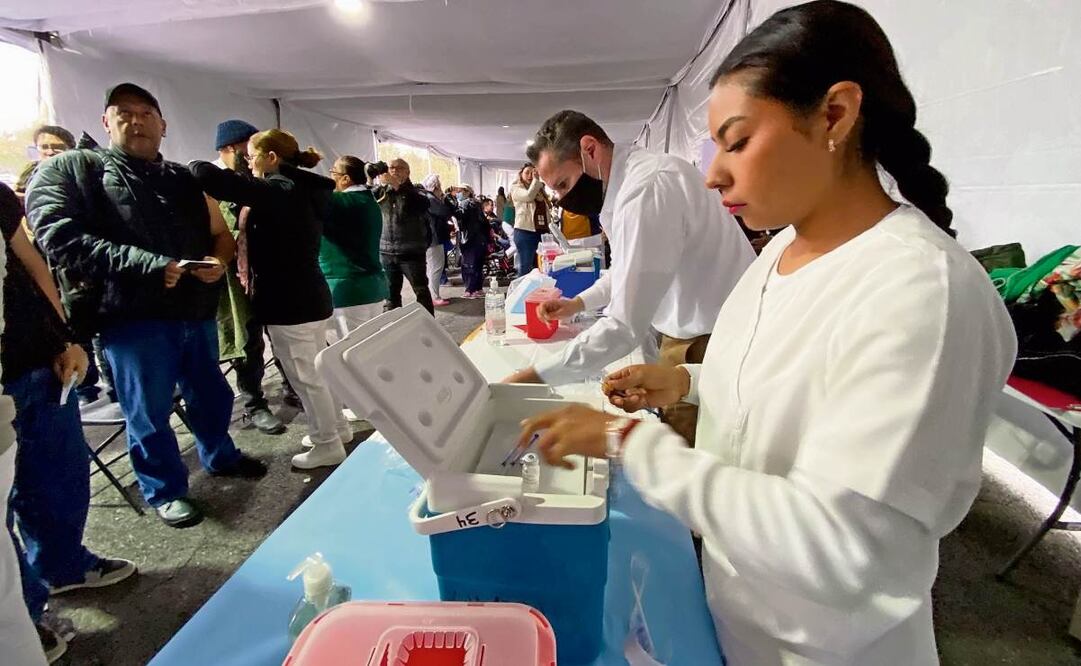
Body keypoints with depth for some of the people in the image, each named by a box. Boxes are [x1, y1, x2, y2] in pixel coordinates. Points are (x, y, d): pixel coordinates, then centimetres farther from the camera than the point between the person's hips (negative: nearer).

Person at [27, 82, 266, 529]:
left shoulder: (185, 180, 15)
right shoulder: (71, 170, 0)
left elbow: (221, 234, 20)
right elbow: (61, 240, -14)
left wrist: (218, 262, -5)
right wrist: (150, 265, -23)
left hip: (196, 311, 5)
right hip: (131, 316, -5)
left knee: (211, 395, 19)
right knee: (148, 412, 8)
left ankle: (221, 457, 42)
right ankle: (165, 490, 26)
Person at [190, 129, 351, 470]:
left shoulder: (275, 190, -16)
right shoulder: (303, 191, 11)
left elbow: (206, 175, -23)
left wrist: (191, 166, -2)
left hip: (288, 303, -9)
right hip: (312, 296, 9)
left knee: (306, 377, 2)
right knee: (319, 370, 19)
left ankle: (328, 445, 14)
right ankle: (337, 428, 33)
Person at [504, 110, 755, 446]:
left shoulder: (646, 189, -25)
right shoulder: (631, 176, 7)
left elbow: (625, 326, -28)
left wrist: (536, 377, -23)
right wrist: (579, 302, 13)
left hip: (708, 344, -9)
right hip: (690, 327, 9)